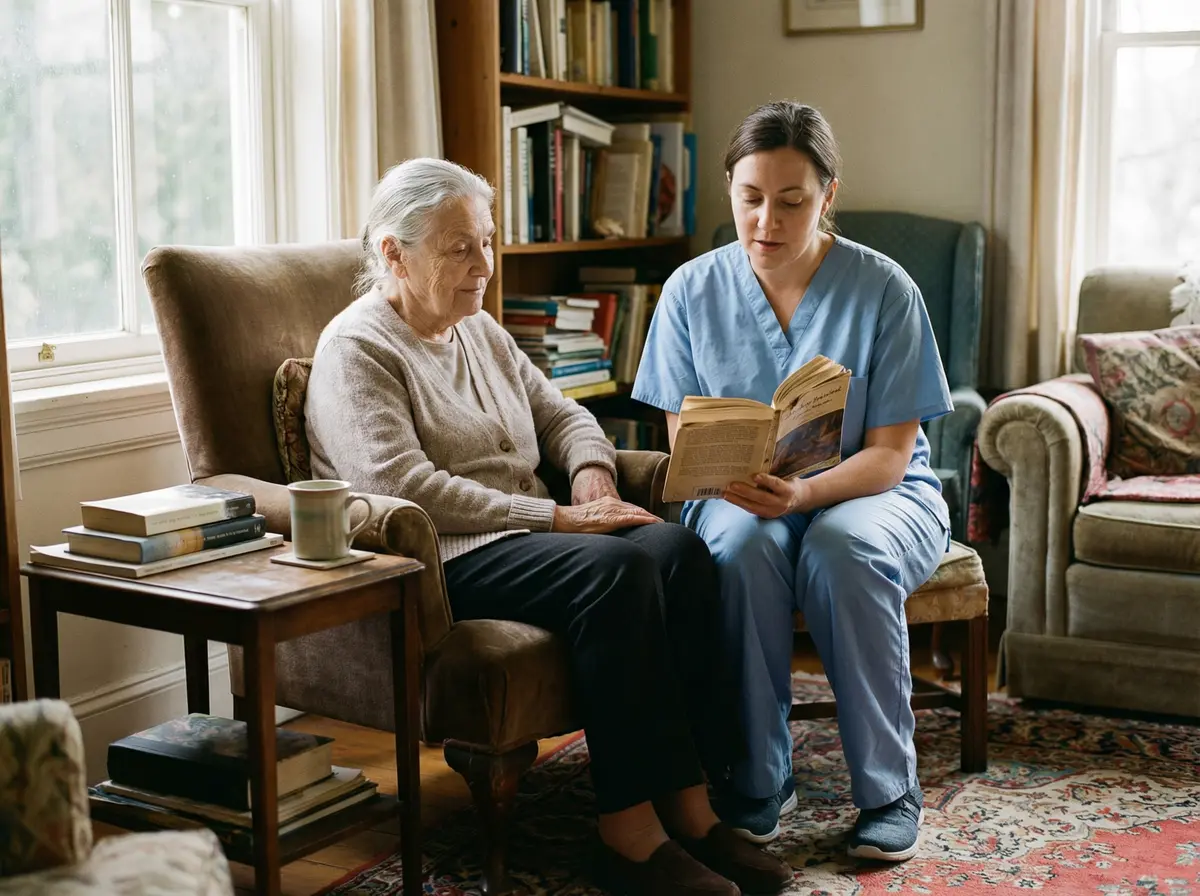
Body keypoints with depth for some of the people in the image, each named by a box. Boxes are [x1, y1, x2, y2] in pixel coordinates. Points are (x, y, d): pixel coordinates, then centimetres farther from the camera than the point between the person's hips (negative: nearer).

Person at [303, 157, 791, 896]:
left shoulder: (481, 331, 20)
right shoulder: (356, 349, -6)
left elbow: (561, 414, 27)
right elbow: (405, 489, -18)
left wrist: (591, 470, 2)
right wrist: (558, 519, -19)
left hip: (522, 537, 8)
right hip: (439, 564, -8)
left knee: (678, 549, -20)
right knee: (616, 569, -31)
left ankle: (689, 805, -21)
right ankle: (630, 827, -26)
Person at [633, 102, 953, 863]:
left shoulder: (884, 289, -9)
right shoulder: (693, 290, -2)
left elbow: (888, 454, -11)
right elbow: (684, 437, -1)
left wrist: (804, 493, -31)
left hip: (873, 492, -1)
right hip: (738, 497, 1)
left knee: (845, 550, -36)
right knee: (742, 546, -34)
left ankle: (890, 789, -19)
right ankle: (759, 780, -18)